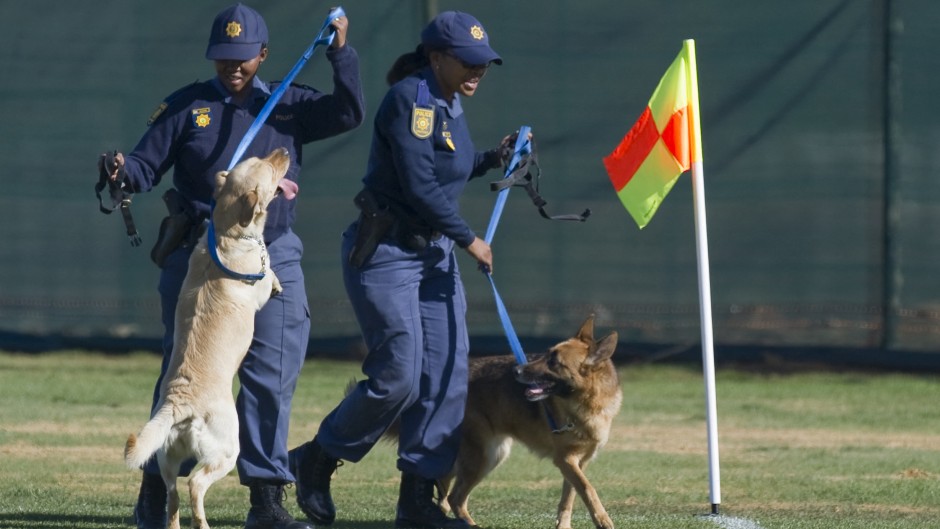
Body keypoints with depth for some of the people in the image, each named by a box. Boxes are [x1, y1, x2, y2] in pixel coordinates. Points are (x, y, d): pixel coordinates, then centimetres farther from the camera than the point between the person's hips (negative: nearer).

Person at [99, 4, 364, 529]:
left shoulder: (289, 105, 9)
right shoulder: (189, 106, 3)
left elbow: (349, 113, -5)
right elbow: (147, 167, -1)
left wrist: (341, 52, -14)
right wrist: (123, 171, -23)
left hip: (272, 256, 2)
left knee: (272, 379, -1)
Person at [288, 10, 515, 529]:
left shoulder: (449, 104, 12)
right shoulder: (411, 98, -16)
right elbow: (418, 186, -22)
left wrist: (492, 159, 10)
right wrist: (468, 239, -14)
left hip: (433, 253, 9)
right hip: (384, 251, -9)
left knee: (446, 375, 0)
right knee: (397, 378, -12)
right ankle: (316, 461, 10)